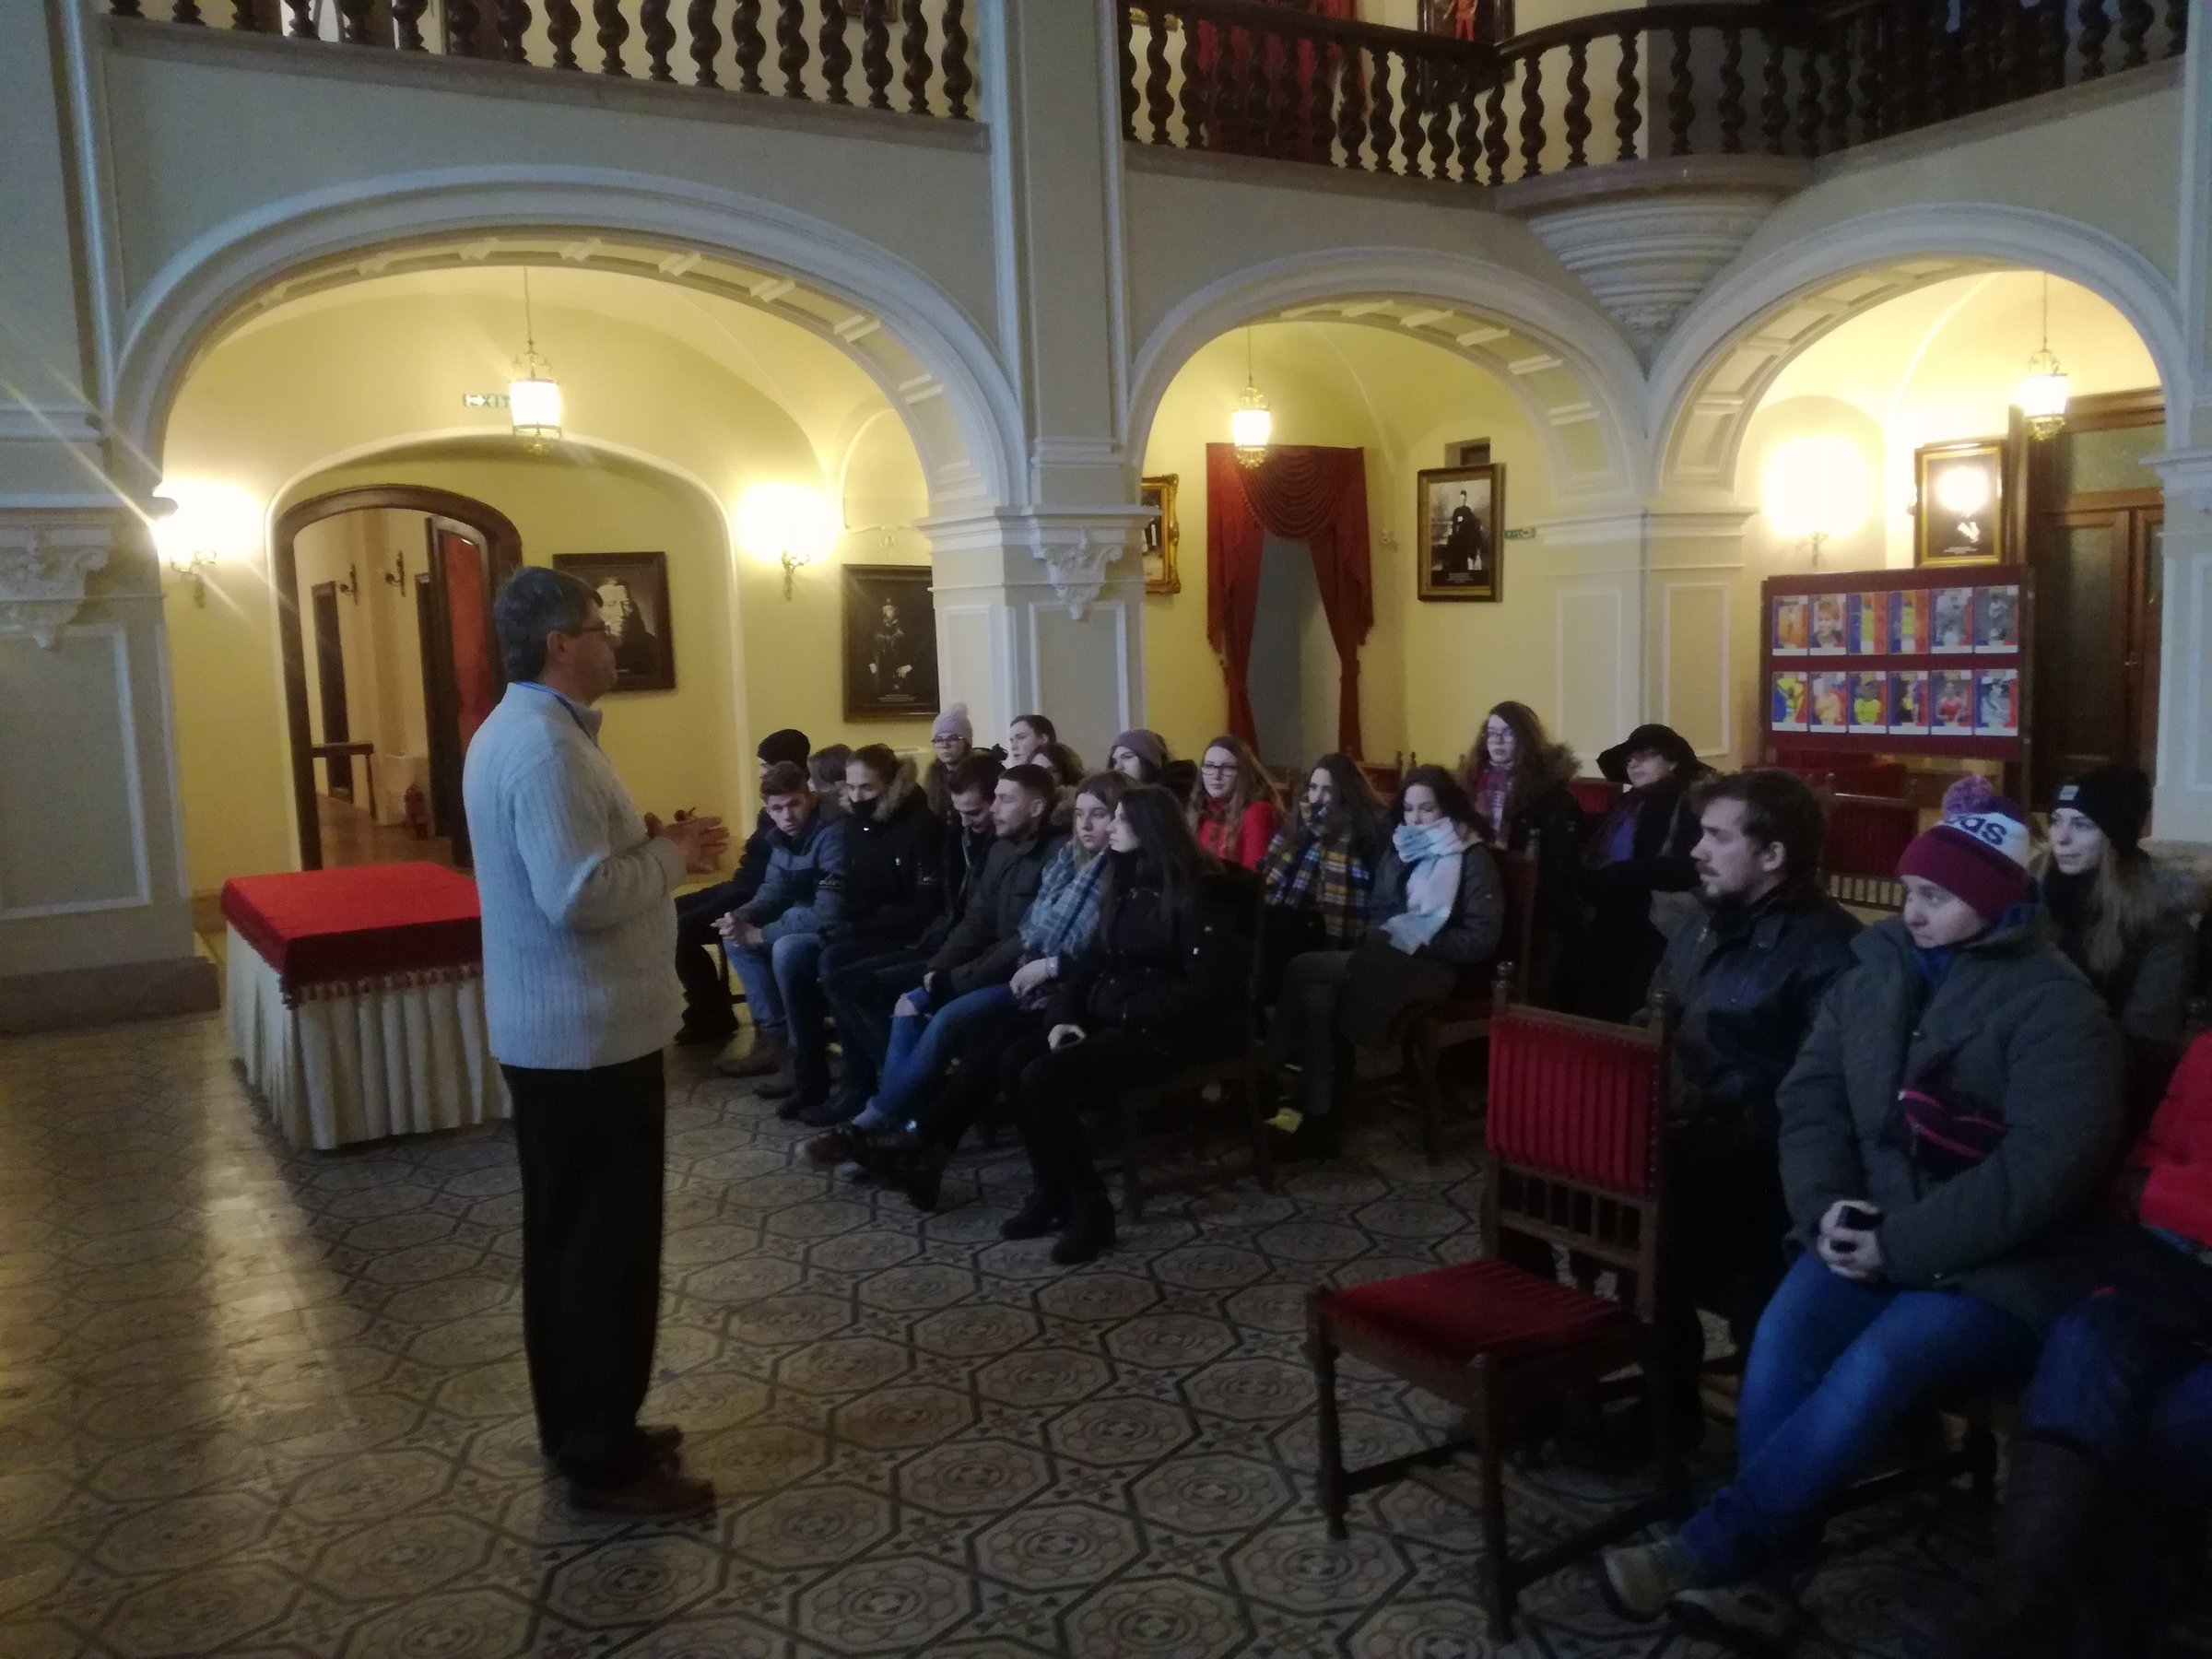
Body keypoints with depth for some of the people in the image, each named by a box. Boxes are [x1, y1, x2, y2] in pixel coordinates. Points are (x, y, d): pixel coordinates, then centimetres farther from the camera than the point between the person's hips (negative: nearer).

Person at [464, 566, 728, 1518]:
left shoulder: (517, 729, 12)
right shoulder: (545, 744, -22)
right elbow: (581, 898, -29)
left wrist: (652, 849, 6)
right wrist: (671, 856, -14)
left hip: (554, 1027, 11)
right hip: (589, 1033, -11)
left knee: (567, 1236, 17)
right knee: (605, 1244, -1)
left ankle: (579, 1430, 30)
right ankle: (605, 1462, 11)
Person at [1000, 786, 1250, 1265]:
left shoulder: (1198, 892, -12)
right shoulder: (1125, 885, 15)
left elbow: (1206, 987, -19)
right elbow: (1092, 959, 14)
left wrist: (1126, 1015, -19)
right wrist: (1063, 1015, -3)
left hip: (1171, 1030, -8)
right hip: (1111, 1020, 8)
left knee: (1044, 1079, -24)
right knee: (1018, 1060, -13)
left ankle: (1088, 1207, -11)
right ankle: (1052, 1191, -3)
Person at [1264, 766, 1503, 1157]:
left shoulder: (1473, 859, -3)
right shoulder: (1398, 850, 16)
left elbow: (1482, 939, -10)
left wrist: (1417, 942, -18)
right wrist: (1379, 937, -4)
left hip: (1434, 966, -6)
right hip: (1387, 959, 6)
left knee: (1302, 969, -25)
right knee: (1316, 995, -29)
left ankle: (1273, 1072, -10)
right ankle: (1317, 1118, -26)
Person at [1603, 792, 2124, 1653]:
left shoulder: (2056, 1007, -8)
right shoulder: (1874, 974, 9)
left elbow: (2048, 1162, -18)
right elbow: (1811, 1097, 8)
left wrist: (1903, 1248, -20)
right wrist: (1824, 1206, -12)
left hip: (2001, 1268, -5)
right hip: (1870, 1235, 5)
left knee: (1873, 1371, -30)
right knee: (1782, 1339, -25)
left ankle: (1700, 1551, -26)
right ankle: (1748, 1574, -22)